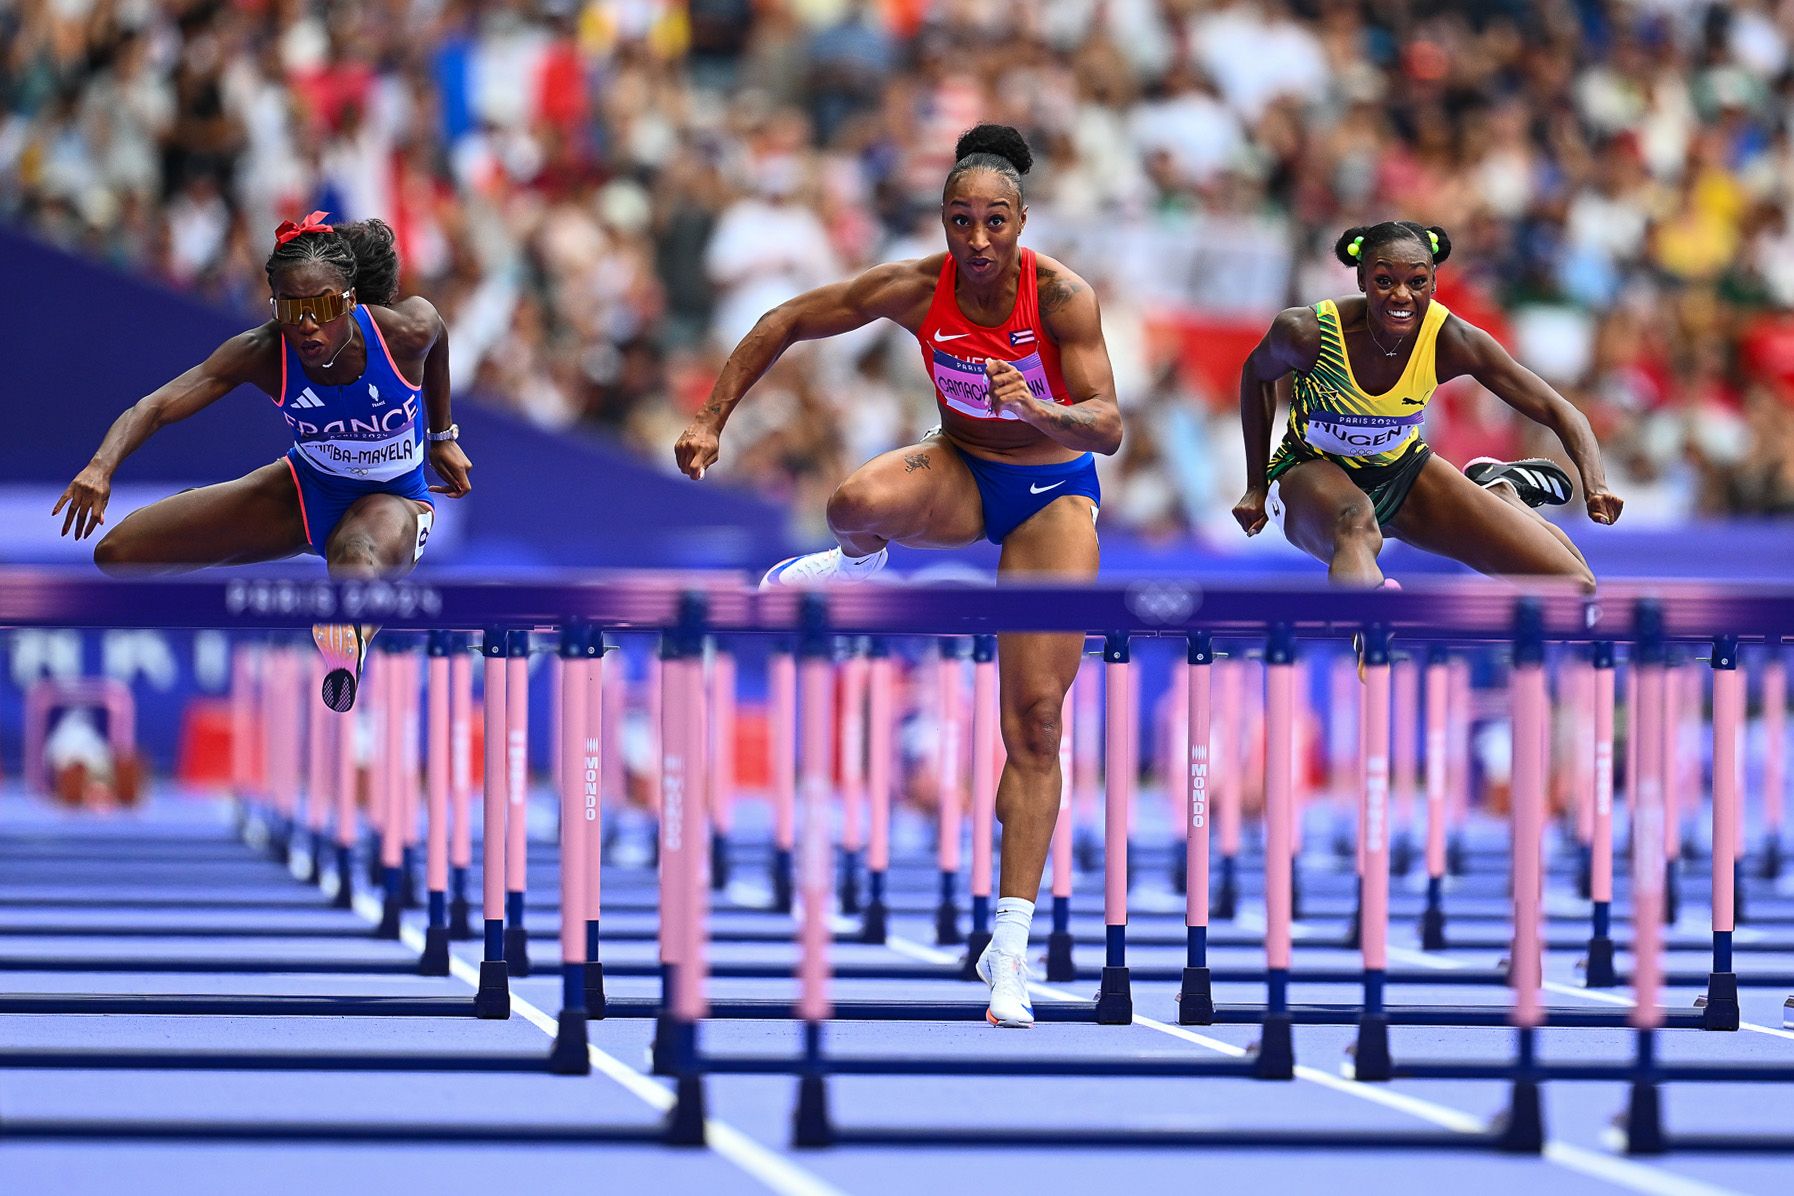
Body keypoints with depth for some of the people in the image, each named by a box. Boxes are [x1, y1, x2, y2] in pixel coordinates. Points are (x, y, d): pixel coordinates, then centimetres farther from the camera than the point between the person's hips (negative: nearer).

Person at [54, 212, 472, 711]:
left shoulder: (406, 330, -26)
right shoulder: (261, 354, -24)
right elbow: (157, 405, -33)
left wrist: (441, 437, 14)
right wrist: (102, 466, -54)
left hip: (392, 501, -3)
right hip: (307, 486, 3)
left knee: (356, 562, -42)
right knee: (117, 555, 0)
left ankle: (346, 640, -67)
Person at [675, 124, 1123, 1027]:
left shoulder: (1062, 297, -24)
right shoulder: (917, 288, -18)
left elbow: (1108, 427, -29)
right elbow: (786, 323, -7)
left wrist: (1037, 407, -49)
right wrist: (711, 421, -10)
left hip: (1052, 490, -1)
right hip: (960, 469, 1)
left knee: (1036, 722, -9)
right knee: (860, 501, -37)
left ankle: (1009, 946, -5)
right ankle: (859, 565, 2)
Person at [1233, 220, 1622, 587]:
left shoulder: (1451, 342, -23)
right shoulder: (1307, 332, -26)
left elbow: (1557, 410, -20)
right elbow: (1257, 374, -2)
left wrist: (1595, 486, -38)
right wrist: (1256, 488, 0)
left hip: (1400, 470, 3)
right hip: (1310, 473, -3)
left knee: (1573, 582, -2)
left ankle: (1499, 490, 26)